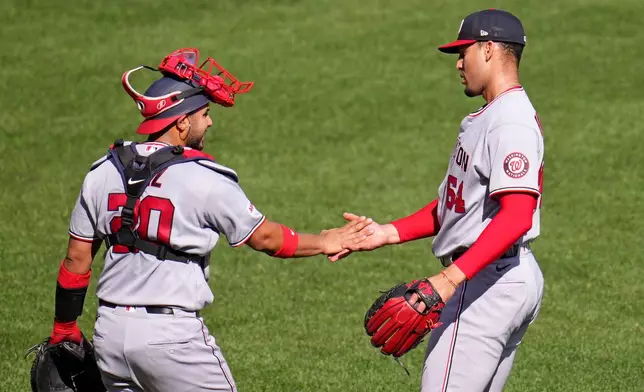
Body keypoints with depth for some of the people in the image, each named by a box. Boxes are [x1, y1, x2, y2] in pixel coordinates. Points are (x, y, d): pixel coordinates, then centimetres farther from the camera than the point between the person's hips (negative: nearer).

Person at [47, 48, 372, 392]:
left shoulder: (102, 173, 6)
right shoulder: (205, 181, -10)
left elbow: (77, 258, 10)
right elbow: (264, 238, 2)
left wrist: (63, 330, 21)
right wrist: (323, 243, 18)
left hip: (111, 331, 6)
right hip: (171, 335, -6)